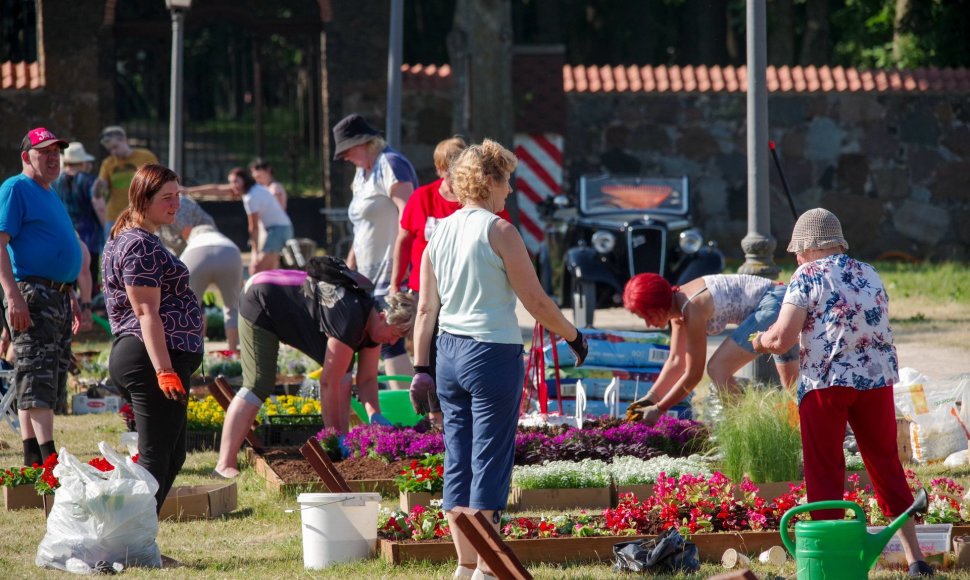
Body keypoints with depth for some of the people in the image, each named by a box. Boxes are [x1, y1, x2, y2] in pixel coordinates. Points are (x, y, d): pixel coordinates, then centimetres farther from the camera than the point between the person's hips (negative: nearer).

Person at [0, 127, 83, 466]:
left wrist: (71, 296, 25)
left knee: (49, 378, 9)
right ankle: (48, 460, -21)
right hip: (32, 294, -10)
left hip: (58, 296, 10)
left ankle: (33, 459, 12)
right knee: (37, 375, -14)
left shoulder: (52, 195, 21)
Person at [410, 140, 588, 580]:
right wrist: (573, 336, 5)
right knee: (490, 461, -3)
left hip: (450, 353, 6)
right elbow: (536, 302, -10)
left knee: (458, 460, 9)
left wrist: (421, 370, 12)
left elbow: (426, 309, 9)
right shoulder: (499, 232, -10)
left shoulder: (439, 233, 8)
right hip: (494, 353, -6)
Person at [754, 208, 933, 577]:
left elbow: (782, 338, -11)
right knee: (886, 466, 12)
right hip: (877, 379, 5)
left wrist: (760, 341, 11)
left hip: (826, 381, -5)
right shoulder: (869, 275, 14)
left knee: (825, 473, 4)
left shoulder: (808, 276, -4)